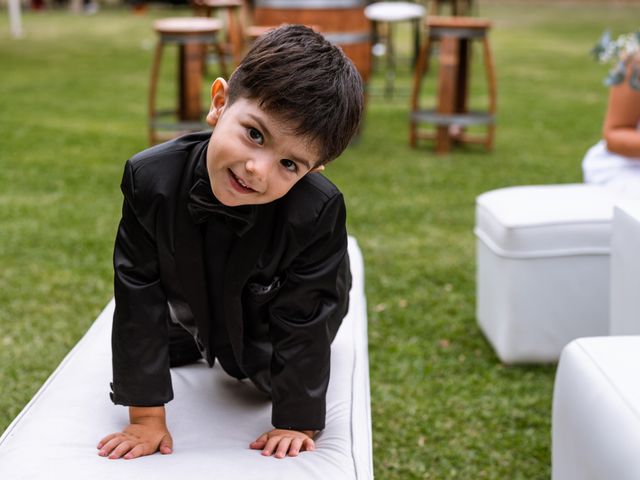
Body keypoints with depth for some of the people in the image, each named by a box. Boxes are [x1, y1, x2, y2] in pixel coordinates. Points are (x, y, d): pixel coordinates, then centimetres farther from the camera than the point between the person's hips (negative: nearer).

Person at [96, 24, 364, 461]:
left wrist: (296, 421, -23)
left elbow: (302, 319, -30)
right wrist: (146, 416, -26)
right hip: (193, 308, 2)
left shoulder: (317, 214, -43)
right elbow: (138, 296, -30)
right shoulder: (151, 180, -38)